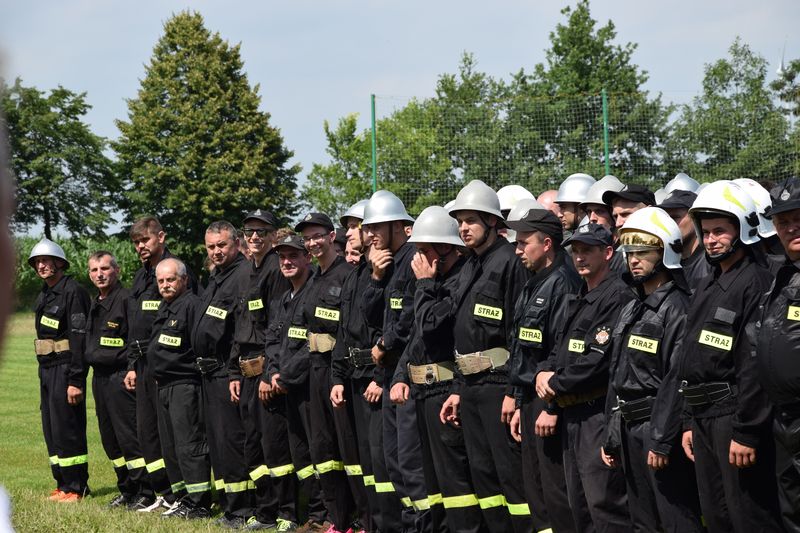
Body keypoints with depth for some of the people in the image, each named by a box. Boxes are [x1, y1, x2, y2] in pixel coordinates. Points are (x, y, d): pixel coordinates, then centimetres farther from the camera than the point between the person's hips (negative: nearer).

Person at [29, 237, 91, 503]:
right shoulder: (44, 295, 15)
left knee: (66, 430, -7)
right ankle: (64, 484, 18)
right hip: (47, 369, 9)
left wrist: (75, 380, -22)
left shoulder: (73, 292, -13)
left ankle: (76, 487, -1)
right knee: (51, 431, 11)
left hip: (66, 368, -9)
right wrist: (44, 370, 15)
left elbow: (79, 337, -18)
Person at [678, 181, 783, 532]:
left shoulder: (755, 284, -12)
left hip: (734, 414, -9)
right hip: (704, 417, 9)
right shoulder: (707, 288, 17)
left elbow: (756, 365, -19)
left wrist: (746, 432, -22)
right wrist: (691, 423, 17)